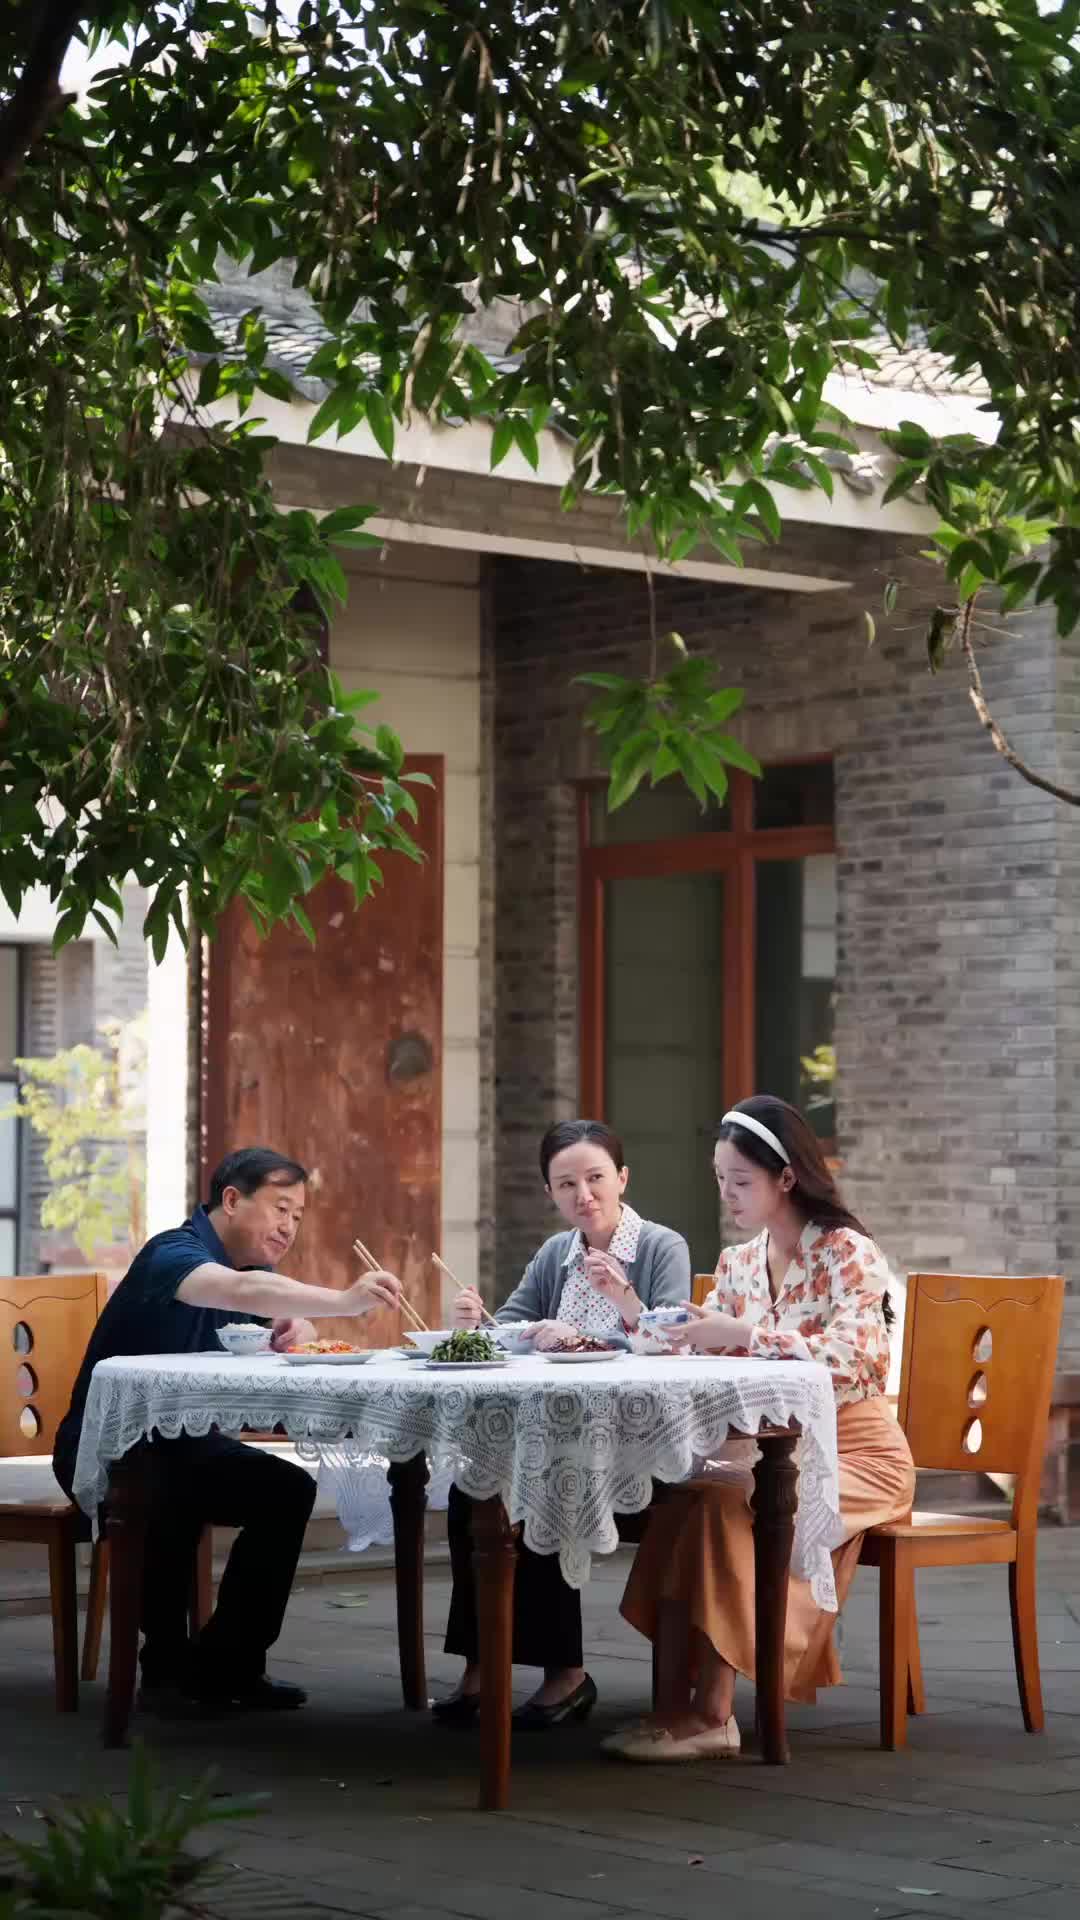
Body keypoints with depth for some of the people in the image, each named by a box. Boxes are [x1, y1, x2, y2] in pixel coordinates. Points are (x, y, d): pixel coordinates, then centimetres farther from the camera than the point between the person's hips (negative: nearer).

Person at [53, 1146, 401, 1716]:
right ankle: (166, 1668, -20)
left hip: (180, 1443, 9)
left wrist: (299, 1331, -10)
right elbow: (241, 1292, -42)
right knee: (172, 1494, -36)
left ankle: (225, 1665, -1)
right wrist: (344, 1300, -52)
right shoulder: (175, 1253, -22)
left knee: (289, 1490, -5)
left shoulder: (250, 1264, 8)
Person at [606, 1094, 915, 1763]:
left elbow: (851, 1358, -24)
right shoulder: (737, 1264, 12)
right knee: (680, 1498, -25)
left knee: (724, 1501, -30)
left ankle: (711, 1713, -27)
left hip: (855, 1451, -6)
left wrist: (742, 1334, -27)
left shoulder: (848, 1253, -8)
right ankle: (673, 1706, -28)